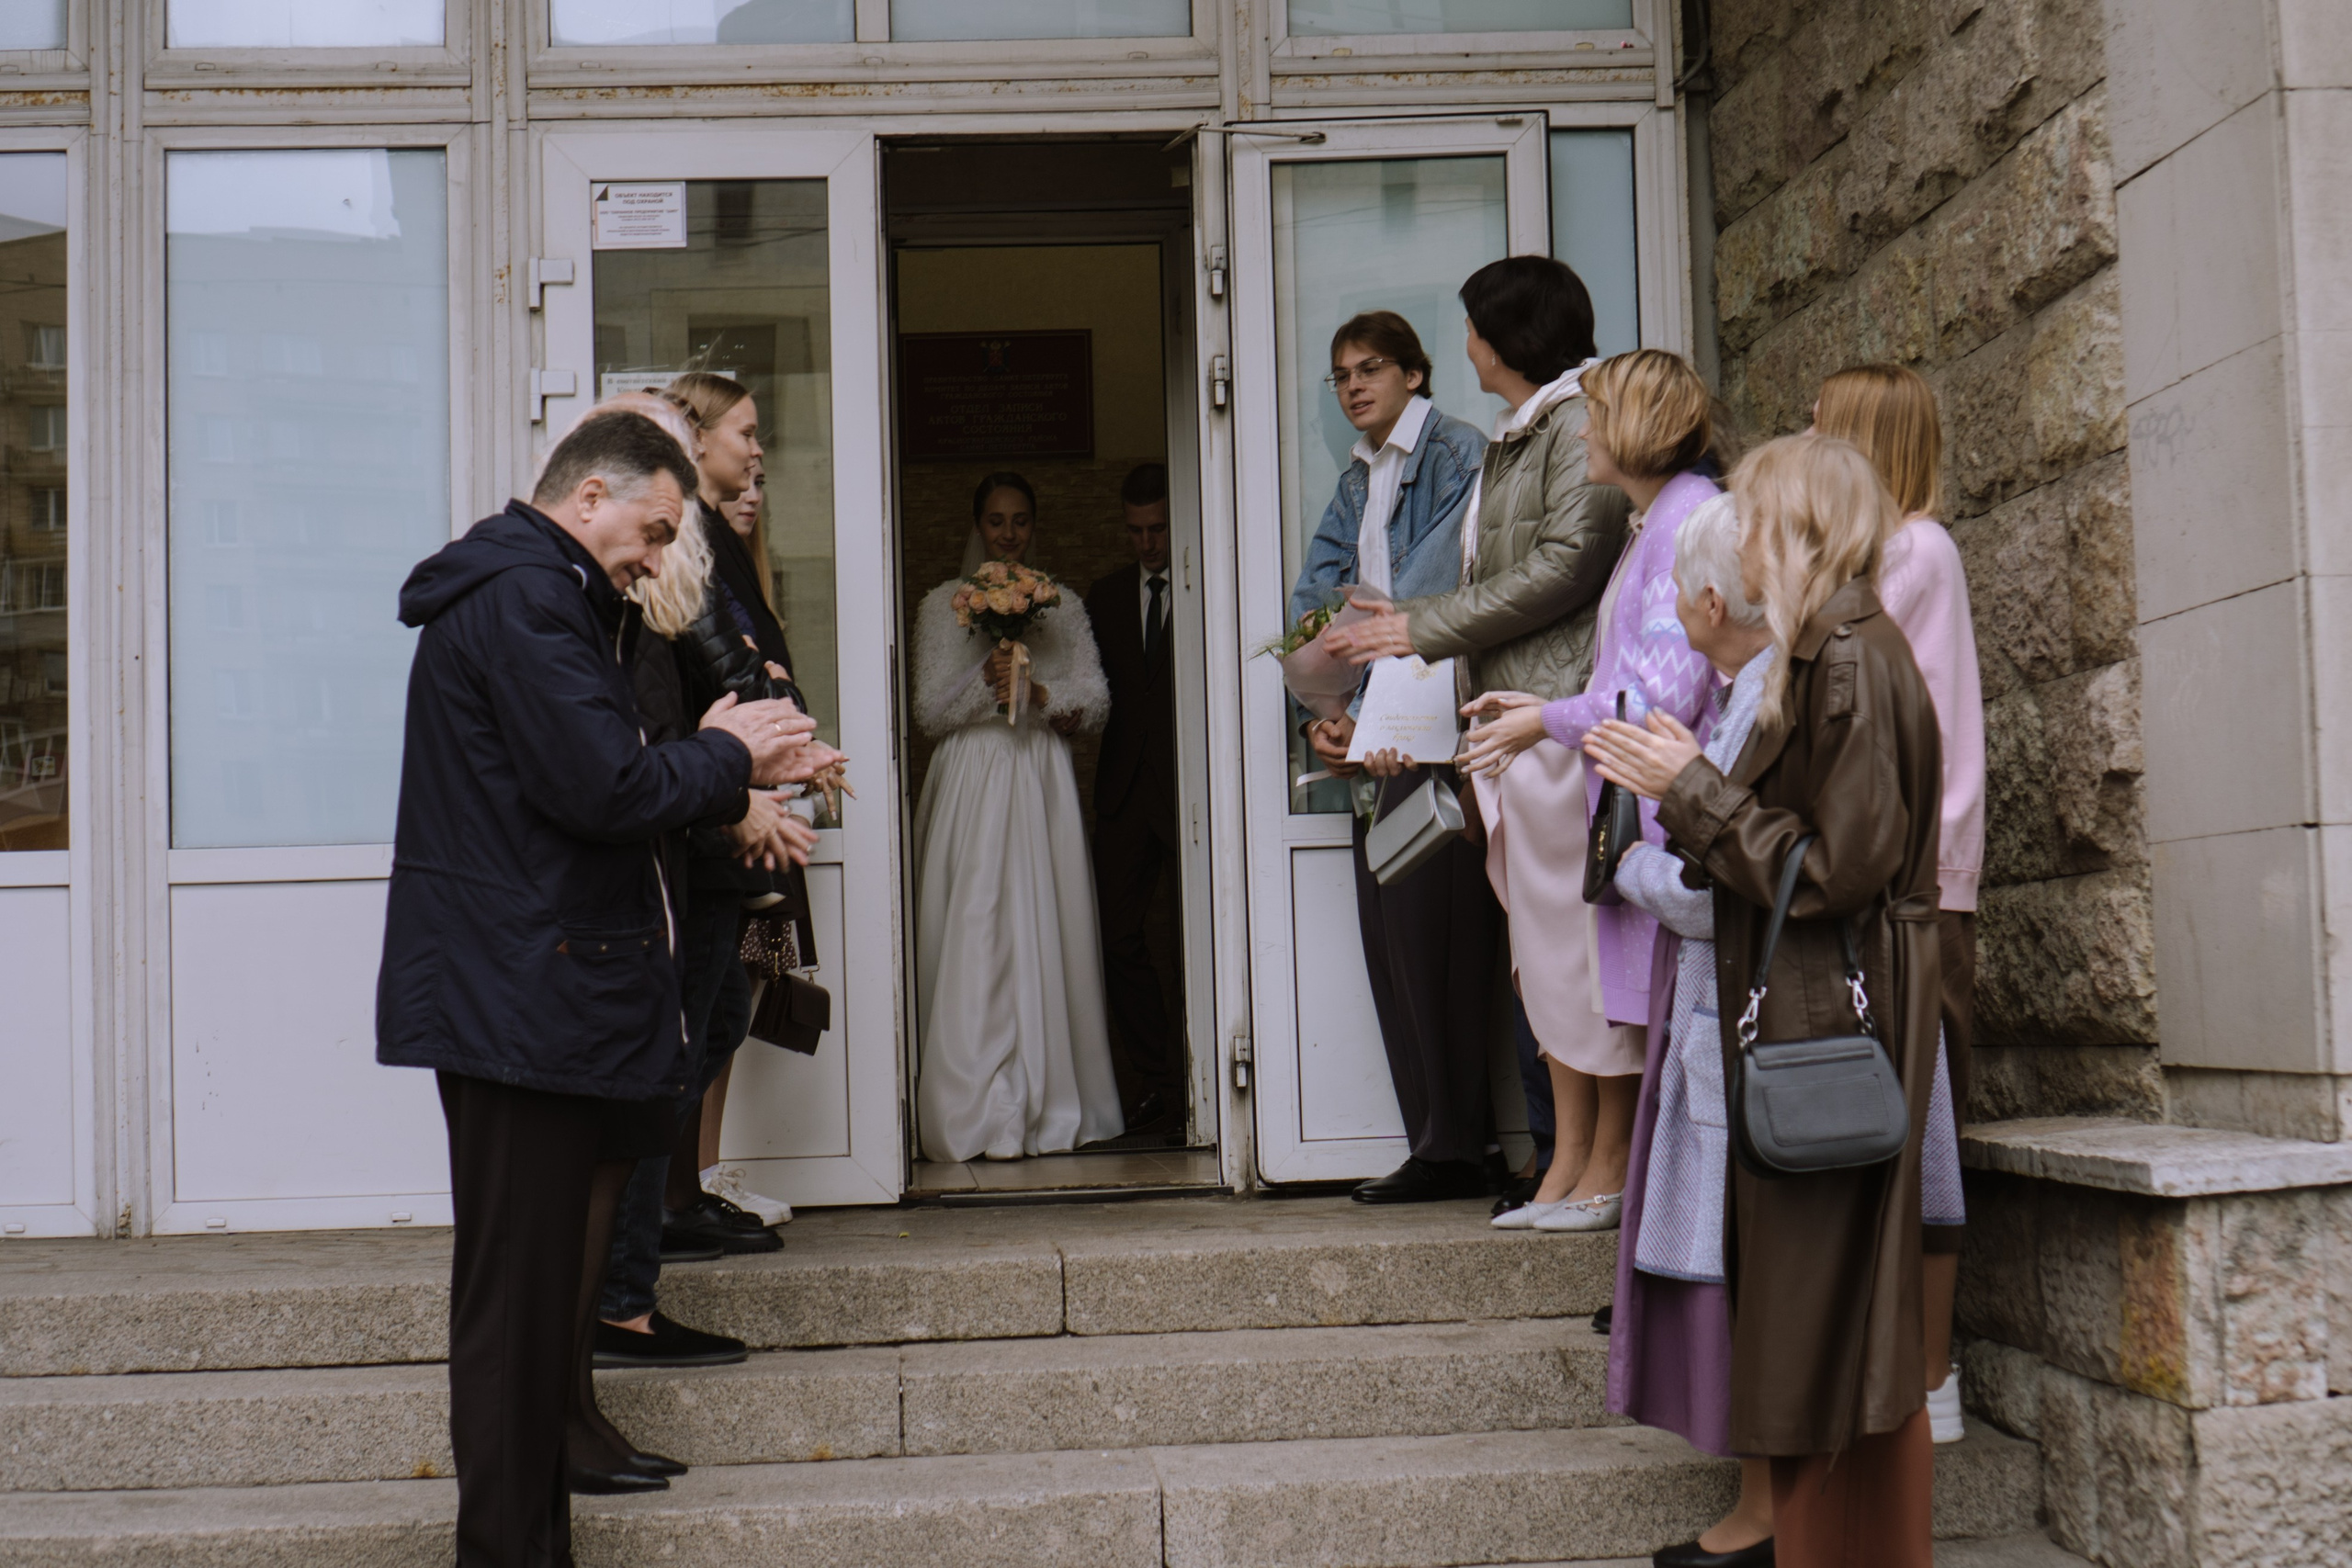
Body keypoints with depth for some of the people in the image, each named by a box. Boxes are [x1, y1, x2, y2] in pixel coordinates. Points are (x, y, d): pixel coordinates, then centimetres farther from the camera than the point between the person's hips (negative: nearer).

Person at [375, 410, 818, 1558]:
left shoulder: (523, 592, 21)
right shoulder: (526, 599, -14)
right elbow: (605, 791, -22)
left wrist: (715, 763, 8)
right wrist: (729, 759, -6)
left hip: (511, 1000, 11)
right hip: (521, 1001, -11)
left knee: (535, 1284, 15)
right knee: (519, 1292, -5)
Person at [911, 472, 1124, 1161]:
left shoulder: (1064, 606, 13)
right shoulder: (944, 604, 7)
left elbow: (1097, 700, 7)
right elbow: (930, 710, 1)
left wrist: (1041, 694, -12)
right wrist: (986, 681, -16)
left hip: (1044, 779, 2)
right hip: (971, 785, -2)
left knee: (1051, 934, 0)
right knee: (974, 941, -7)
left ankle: (1053, 1103, 7)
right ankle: (979, 1111, -5)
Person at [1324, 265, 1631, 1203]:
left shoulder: (1580, 420, -7)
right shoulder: (1514, 438, 22)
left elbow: (1567, 565, -16)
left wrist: (1424, 627, -12)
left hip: (1565, 707, -10)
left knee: (1580, 931, -7)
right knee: (1542, 946, 8)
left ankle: (1614, 1161, -1)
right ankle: (1568, 1159, 12)